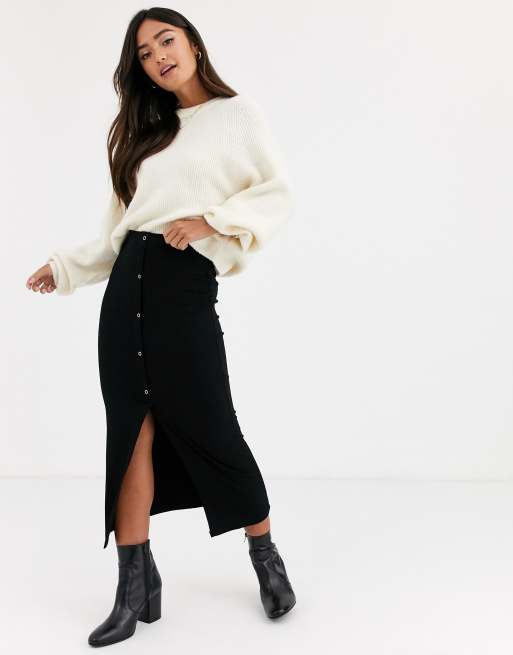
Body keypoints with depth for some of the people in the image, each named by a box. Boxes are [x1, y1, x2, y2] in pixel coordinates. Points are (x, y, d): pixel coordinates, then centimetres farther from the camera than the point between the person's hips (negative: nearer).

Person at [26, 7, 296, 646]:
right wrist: (66, 266, 18)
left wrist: (209, 219, -13)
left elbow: (278, 195, -1)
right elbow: (122, 226, 19)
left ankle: (266, 556, 21)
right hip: (128, 282, 5)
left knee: (207, 428, -2)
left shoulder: (238, 115, 6)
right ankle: (136, 582, 10)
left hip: (185, 284, -5)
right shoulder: (144, 132, 20)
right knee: (132, 431, 1)